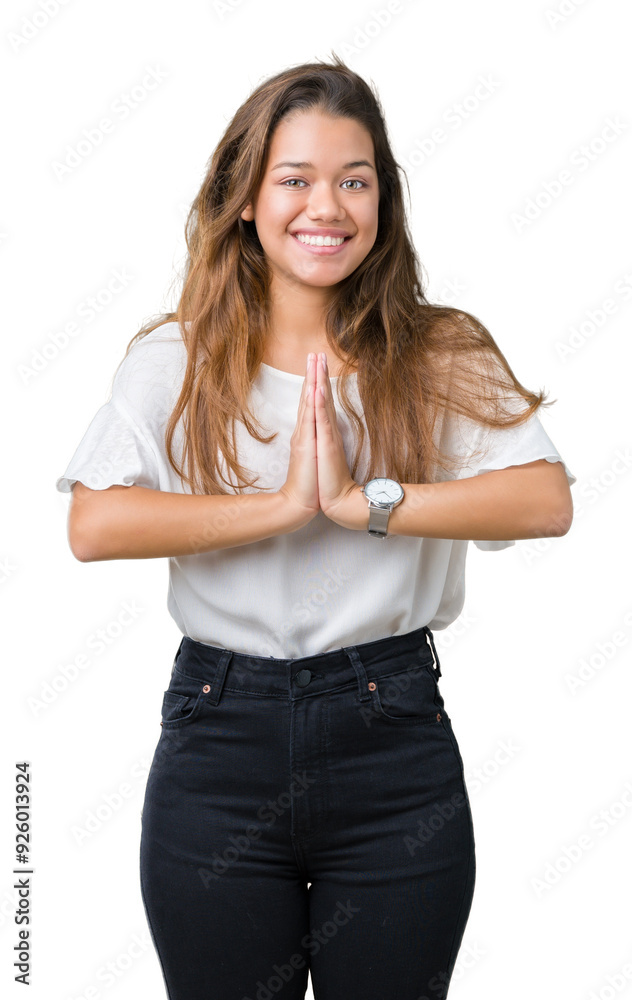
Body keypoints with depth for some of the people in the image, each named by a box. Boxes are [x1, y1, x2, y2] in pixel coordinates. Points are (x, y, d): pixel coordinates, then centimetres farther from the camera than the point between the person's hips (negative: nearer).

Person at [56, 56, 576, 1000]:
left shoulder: (444, 355, 1)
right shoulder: (175, 360, 0)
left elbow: (547, 500, -14)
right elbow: (93, 526, -14)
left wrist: (363, 500, -20)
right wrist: (284, 503, -18)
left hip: (395, 742, 0)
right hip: (218, 739, 0)